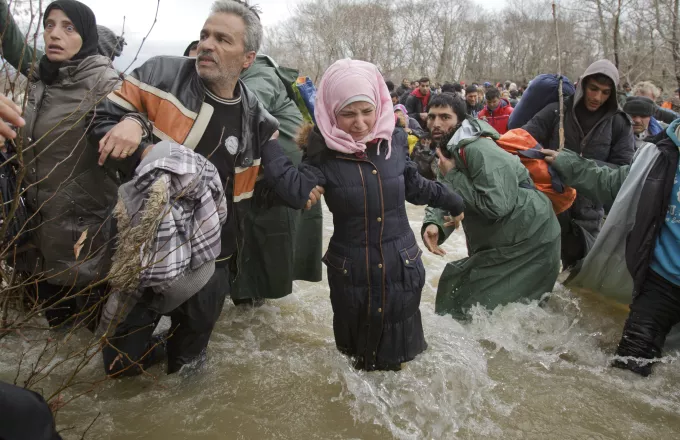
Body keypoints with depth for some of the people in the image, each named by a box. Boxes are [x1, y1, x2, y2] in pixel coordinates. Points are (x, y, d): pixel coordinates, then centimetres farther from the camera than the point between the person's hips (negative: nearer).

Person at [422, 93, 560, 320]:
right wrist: (432, 223, -23)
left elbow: (495, 206, -33)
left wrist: (452, 175, -25)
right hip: (494, 242, 9)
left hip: (528, 242, -9)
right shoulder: (449, 151, 7)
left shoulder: (479, 149, -25)